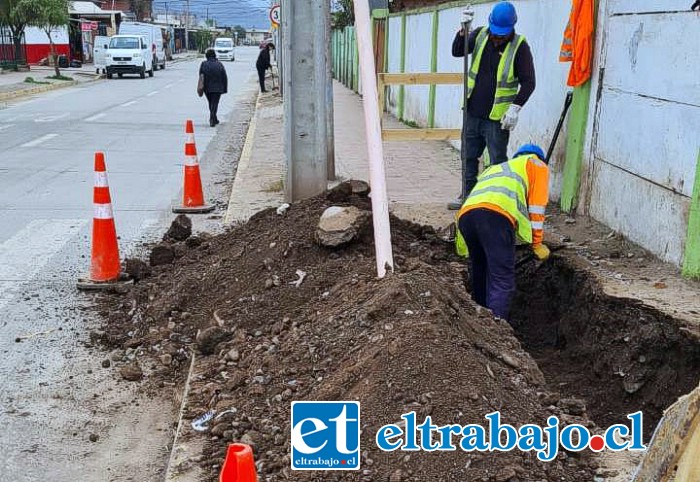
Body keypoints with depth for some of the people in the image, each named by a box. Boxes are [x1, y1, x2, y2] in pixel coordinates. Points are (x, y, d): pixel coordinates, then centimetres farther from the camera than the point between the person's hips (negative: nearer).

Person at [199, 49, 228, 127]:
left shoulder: (203, 64, -2)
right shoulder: (219, 64, -2)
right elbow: (225, 78, -1)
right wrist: (225, 89, 5)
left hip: (207, 88, 2)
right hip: (217, 88, -2)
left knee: (211, 104, 18)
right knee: (214, 104, 0)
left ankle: (214, 119, 28)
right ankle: (212, 120, -13)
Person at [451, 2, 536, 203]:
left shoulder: (520, 46, -10)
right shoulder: (480, 35, 3)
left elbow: (528, 82, -9)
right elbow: (457, 52, -6)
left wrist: (515, 107, -18)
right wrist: (463, 29, -21)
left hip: (497, 118, -5)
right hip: (472, 113, 5)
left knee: (498, 162, -3)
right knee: (468, 157, 16)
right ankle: (468, 195, 31)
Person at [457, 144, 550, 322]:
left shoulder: (493, 168, 45)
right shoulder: (537, 165, 30)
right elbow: (536, 207, 16)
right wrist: (537, 244, 21)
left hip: (465, 214, 6)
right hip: (496, 215, -6)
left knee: (480, 278, 20)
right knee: (502, 282, -9)